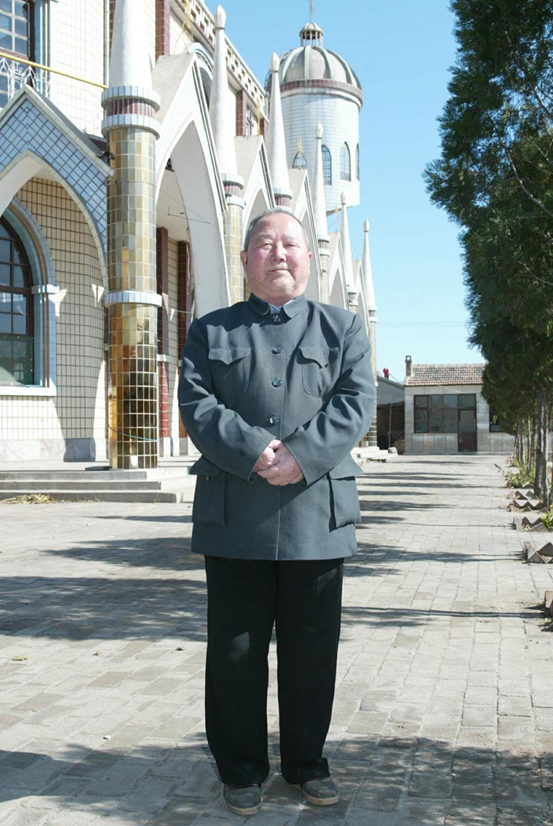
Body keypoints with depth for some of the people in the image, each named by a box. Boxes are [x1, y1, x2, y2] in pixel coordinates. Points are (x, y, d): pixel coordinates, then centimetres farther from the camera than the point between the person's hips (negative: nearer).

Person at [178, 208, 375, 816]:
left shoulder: (343, 328, 12)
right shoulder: (210, 331, 12)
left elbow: (355, 403, -2)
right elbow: (196, 405, -2)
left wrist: (301, 457, -17)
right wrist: (255, 452, -17)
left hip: (318, 514, 0)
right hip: (234, 519, 0)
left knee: (312, 651, 9)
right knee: (236, 650, 7)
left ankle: (306, 762, 26)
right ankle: (241, 769, 23)